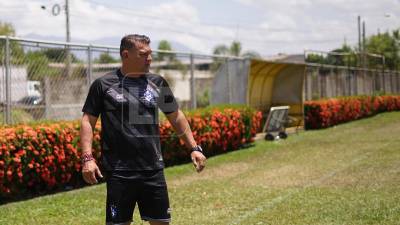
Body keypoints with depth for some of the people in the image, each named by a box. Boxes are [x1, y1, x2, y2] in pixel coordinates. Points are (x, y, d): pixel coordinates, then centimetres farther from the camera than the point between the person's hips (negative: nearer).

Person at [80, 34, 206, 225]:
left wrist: (194, 148, 13)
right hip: (119, 172, -3)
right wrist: (87, 157, -11)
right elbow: (88, 121, 0)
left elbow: (176, 116, 18)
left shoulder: (157, 83, 9)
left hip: (153, 170, 4)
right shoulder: (103, 84, -1)